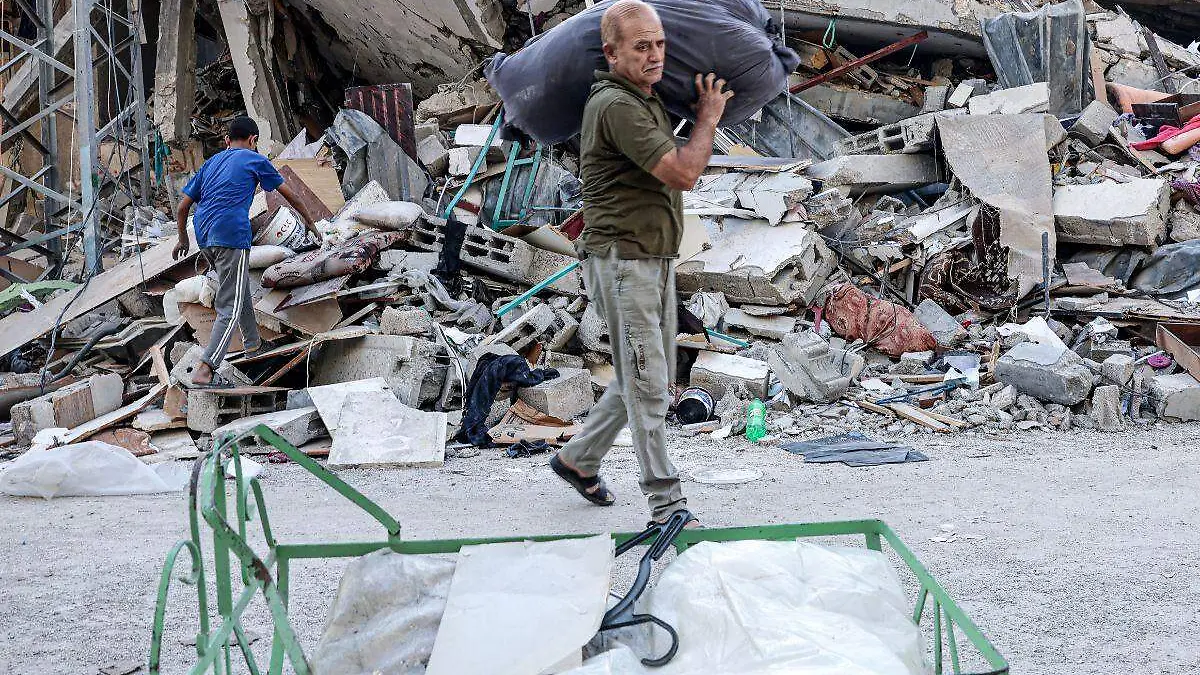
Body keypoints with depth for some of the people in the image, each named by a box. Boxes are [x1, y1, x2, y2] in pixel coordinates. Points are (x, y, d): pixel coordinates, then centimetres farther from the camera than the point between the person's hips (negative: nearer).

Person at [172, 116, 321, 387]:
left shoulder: (210, 163, 23)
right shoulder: (255, 160, 10)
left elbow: (182, 207, 22)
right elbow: (288, 194, 18)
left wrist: (183, 240, 35)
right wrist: (309, 222, 31)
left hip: (204, 238, 7)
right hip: (232, 236, -6)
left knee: (239, 286, 29)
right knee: (230, 308, -8)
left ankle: (252, 342, 41)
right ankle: (204, 370, -19)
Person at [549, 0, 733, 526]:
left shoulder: (648, 101, 14)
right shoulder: (616, 106, -18)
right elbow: (684, 173, -21)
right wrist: (708, 118, -6)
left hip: (657, 260, 10)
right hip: (623, 262, -10)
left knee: (648, 379, 17)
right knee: (647, 386, -5)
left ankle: (578, 459, 31)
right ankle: (665, 503, 1)